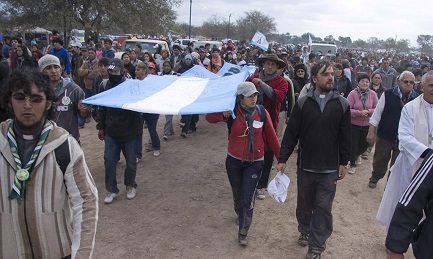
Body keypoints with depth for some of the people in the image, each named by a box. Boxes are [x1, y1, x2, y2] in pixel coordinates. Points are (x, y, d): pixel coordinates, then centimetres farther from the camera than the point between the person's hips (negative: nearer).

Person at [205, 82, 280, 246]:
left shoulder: (262, 113, -9)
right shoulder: (232, 112, -11)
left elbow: (272, 137, -4)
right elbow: (209, 117, -15)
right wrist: (223, 114, -36)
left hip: (255, 163, -1)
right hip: (234, 161, 1)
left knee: (247, 199, -3)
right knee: (237, 195, 20)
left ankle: (243, 233, 13)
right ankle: (240, 215, 51)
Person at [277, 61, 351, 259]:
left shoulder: (342, 104, -3)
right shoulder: (303, 103, -4)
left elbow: (345, 137, 1)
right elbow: (291, 133, -4)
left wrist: (343, 162, 1)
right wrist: (283, 159, -6)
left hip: (330, 169, -1)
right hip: (305, 166, 1)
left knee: (323, 208, 4)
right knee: (304, 204, 17)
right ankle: (305, 231, 42)